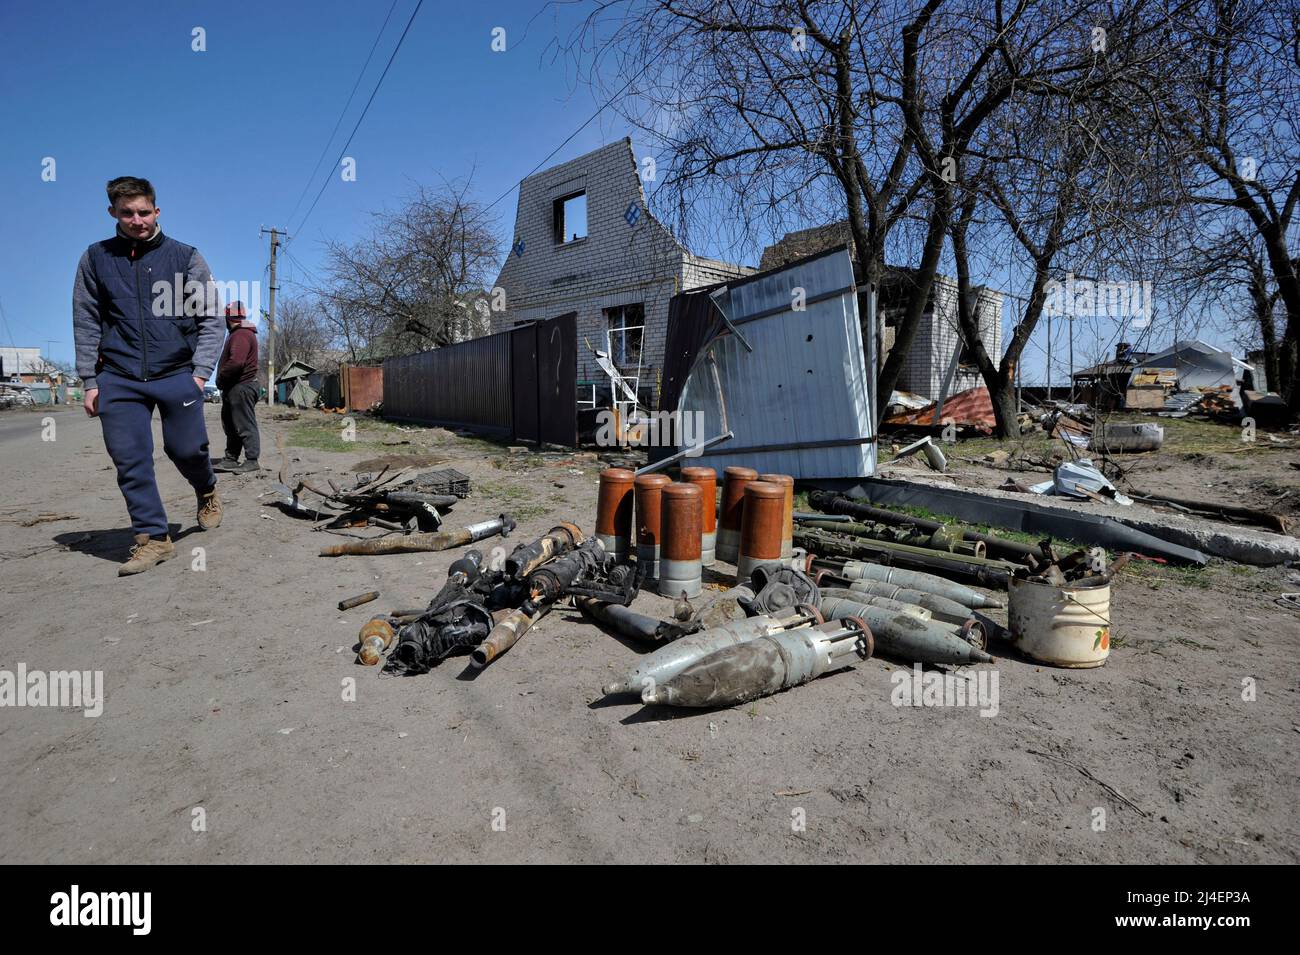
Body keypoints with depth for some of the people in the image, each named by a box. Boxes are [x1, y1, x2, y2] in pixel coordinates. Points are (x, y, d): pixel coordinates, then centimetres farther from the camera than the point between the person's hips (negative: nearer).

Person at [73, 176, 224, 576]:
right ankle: (153, 538, 9)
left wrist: (200, 371, -6)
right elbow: (86, 325, 10)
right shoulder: (95, 259, 9)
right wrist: (90, 381, 4)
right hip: (118, 379, 2)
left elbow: (211, 318, 3)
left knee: (186, 448, 0)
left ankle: (207, 492, 34)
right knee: (130, 461, 0)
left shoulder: (185, 256, 4)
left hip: (177, 374, -2)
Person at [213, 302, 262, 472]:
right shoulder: (240, 333, 20)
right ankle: (231, 459, 20)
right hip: (235, 387, 11)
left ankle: (252, 461, -5)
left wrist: (220, 378, -15)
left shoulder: (241, 335, -16)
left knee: (245, 425, -8)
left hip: (241, 387, -11)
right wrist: (223, 381, 14)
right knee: (231, 425, 14)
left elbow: (236, 362, -28)